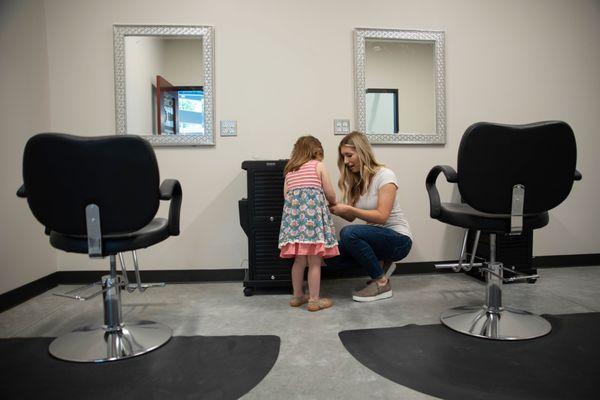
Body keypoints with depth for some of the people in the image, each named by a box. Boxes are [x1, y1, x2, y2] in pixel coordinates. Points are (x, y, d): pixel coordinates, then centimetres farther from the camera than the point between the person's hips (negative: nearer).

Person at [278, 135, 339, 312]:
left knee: (299, 259, 13)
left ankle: (297, 296, 23)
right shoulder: (318, 165, 9)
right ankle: (314, 300, 5)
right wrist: (333, 202, 28)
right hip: (313, 211, -5)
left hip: (293, 212, 5)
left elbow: (286, 195, 15)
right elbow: (330, 194, 7)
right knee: (315, 260, 0)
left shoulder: (289, 170, 21)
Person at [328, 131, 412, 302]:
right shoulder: (354, 181, 9)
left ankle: (382, 283, -13)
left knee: (348, 233, -30)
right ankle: (379, 264, 9)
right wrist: (335, 209, -15)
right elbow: (351, 217, 4)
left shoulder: (384, 175, -13)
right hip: (375, 236, 7)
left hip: (398, 239, -7)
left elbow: (382, 216, -21)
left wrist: (349, 209, -26)